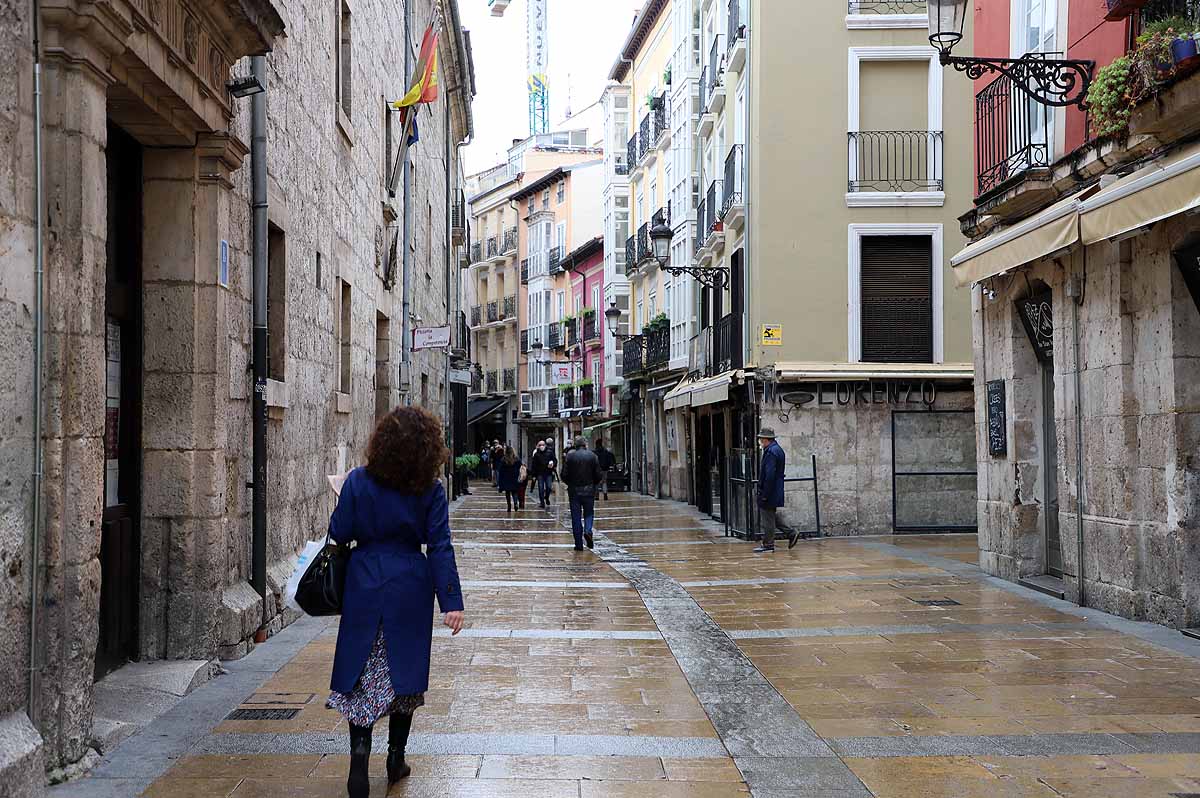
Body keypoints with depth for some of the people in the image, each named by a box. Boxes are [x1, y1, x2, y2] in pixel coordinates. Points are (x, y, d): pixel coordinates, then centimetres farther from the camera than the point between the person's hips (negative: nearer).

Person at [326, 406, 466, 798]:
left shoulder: (358, 482, -8)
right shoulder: (431, 490, -7)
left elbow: (340, 534, -3)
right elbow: (439, 546, -9)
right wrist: (451, 601, -9)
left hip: (365, 586, 0)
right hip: (410, 589, 0)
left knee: (361, 670, 8)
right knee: (404, 670, 12)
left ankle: (360, 746, -12)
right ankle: (396, 759, 21)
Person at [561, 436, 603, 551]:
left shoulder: (570, 456, -3)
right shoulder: (592, 456, -1)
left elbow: (564, 475, -5)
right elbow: (598, 475, -3)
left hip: (574, 490, 0)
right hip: (589, 490, 0)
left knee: (576, 516, 5)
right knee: (589, 513, 16)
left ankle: (579, 544, 4)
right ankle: (588, 531, -13)